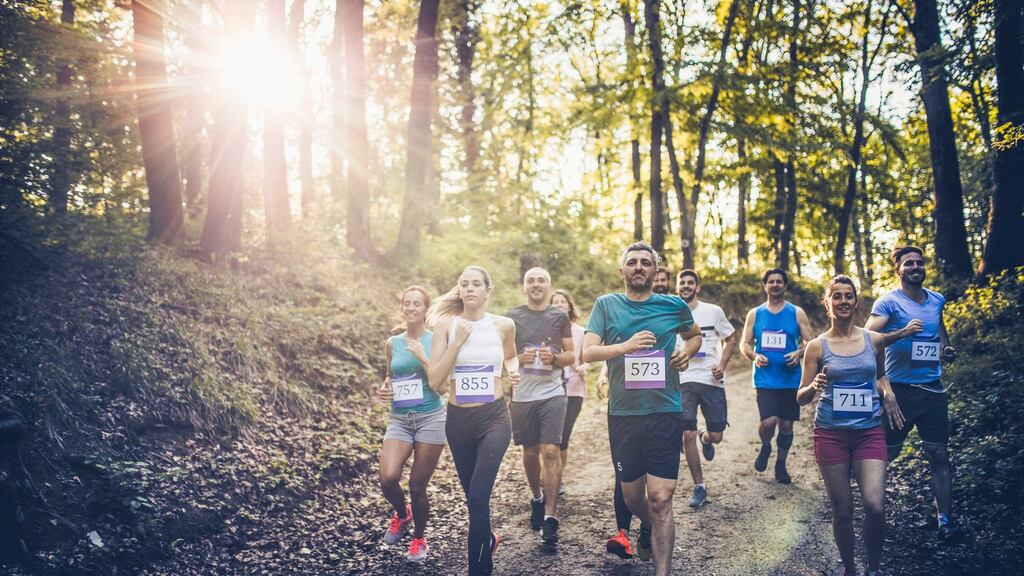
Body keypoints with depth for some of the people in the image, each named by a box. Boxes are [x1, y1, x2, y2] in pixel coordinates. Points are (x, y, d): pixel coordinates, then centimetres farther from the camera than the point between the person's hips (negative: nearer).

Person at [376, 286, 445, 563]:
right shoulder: (392, 343, 7)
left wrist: (422, 357, -17)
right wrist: (384, 389, 2)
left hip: (431, 417, -3)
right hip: (399, 418, 3)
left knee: (417, 485, 1)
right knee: (388, 478, -17)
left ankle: (419, 539, 28)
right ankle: (402, 514, 18)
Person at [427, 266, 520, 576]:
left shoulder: (504, 325, 0)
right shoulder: (446, 325, -2)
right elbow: (435, 380, -9)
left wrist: (513, 371, -1)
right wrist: (458, 342, -16)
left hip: (494, 418, -2)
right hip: (458, 419, 2)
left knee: (478, 497, -15)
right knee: (473, 495, 16)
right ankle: (487, 539, 46)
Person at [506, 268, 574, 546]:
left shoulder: (560, 317, 6)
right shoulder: (512, 317, 5)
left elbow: (571, 355, 8)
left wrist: (554, 358, -13)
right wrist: (520, 359, -15)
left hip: (552, 394, -1)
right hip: (522, 395, 1)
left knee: (550, 451, -11)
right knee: (530, 452, 11)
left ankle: (550, 517, -9)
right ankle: (537, 498, 37)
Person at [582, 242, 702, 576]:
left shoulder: (674, 305, 4)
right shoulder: (606, 305, 2)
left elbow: (695, 335, 23)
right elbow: (588, 352, -8)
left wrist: (687, 350, 0)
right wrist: (626, 346, -26)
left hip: (665, 413, -1)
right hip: (622, 414, 1)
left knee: (661, 499, -8)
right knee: (631, 495, 14)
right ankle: (648, 526, 47)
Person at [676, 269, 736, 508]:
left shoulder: (714, 311, 3)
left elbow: (730, 340, 10)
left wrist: (722, 365, -6)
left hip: (711, 381, 0)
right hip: (683, 381, 0)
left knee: (716, 436, 0)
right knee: (688, 435, -7)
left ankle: (706, 439, 39)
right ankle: (699, 487, 7)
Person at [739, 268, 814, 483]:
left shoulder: (797, 313, 5)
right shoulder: (754, 314, 7)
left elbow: (809, 342, 4)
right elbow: (744, 344, 8)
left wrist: (799, 353, -17)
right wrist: (754, 356, -14)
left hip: (791, 379, 1)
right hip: (765, 379, -1)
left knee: (786, 424, 7)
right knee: (769, 421, -16)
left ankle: (781, 465, 27)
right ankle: (765, 447, 17)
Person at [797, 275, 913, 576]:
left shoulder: (875, 340, 5)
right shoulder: (817, 346, -1)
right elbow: (801, 397, 0)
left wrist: (888, 393, 3)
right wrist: (814, 387, -22)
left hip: (869, 432, 1)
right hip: (831, 434, -1)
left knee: (875, 506, -13)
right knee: (842, 510, 3)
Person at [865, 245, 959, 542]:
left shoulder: (937, 300, 10)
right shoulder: (888, 302, -7)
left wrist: (947, 349, 8)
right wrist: (903, 333, -36)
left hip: (933, 389, 4)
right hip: (899, 391, -4)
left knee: (939, 455, 0)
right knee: (887, 452, 7)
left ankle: (944, 519, 4)